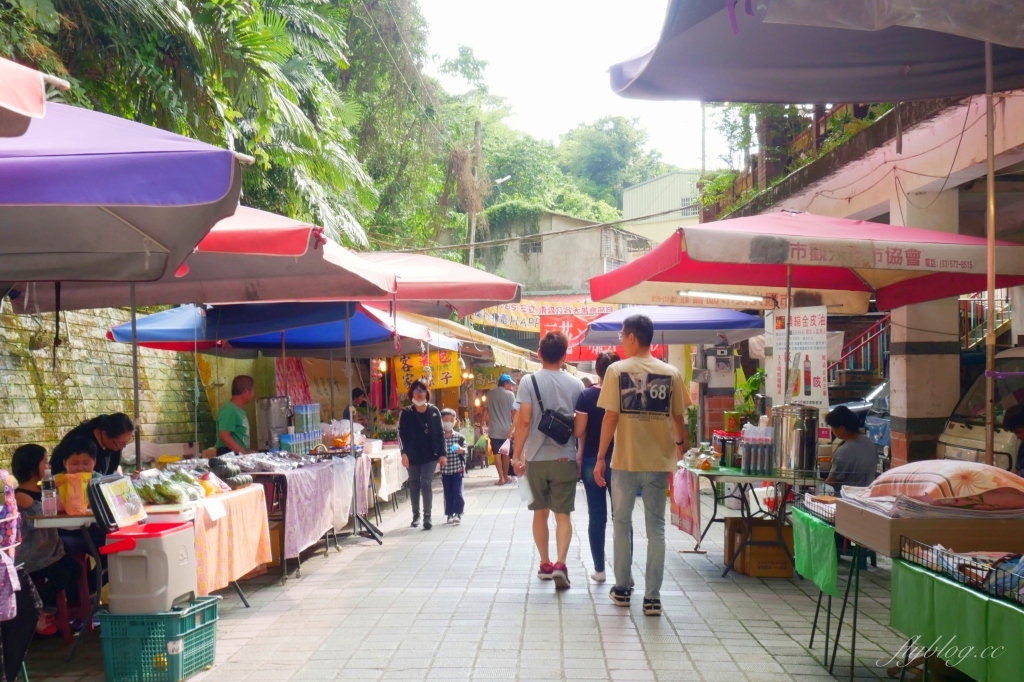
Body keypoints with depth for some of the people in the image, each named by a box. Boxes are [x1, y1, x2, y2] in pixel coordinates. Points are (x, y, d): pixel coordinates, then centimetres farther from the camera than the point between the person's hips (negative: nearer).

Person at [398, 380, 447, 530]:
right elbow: (402, 434, -5)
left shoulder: (434, 411, 3)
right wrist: (404, 453, -16)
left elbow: (440, 433, 3)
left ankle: (427, 516, -7)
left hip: (430, 454, -1)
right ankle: (416, 515, 20)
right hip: (413, 455, 1)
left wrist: (442, 453, -2)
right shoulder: (406, 413, 0)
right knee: (414, 484, 9)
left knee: (426, 484, -7)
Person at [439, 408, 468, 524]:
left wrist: (461, 450, -22)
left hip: (457, 468, -1)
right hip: (445, 470, 1)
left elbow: (465, 451, -2)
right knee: (448, 493, 8)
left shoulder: (459, 437, -2)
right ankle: (450, 514, 16)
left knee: (457, 492, -5)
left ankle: (458, 513, 1)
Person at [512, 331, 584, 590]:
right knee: (563, 514, 2)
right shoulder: (575, 384, 0)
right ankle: (560, 564, -13)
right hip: (565, 457, 0)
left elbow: (524, 422, -9)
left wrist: (517, 455, -3)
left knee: (540, 512, 15)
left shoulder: (529, 382, -5)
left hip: (536, 458, 0)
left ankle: (545, 564, 23)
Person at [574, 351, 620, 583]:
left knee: (596, 516, 7)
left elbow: (579, 431, -6)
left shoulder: (586, 395, -4)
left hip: (592, 461, 0)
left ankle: (599, 569, 12)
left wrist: (580, 455, 9)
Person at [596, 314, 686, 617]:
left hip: (625, 460, -2)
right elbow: (677, 418, 6)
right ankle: (652, 597, 5)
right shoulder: (672, 373, 1)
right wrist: (680, 443, 27)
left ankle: (623, 588, 21)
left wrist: (600, 457, -1)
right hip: (659, 460, 2)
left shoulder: (617, 370, -5)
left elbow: (611, 417, -8)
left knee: (621, 524, 14)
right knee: (656, 528, 7)